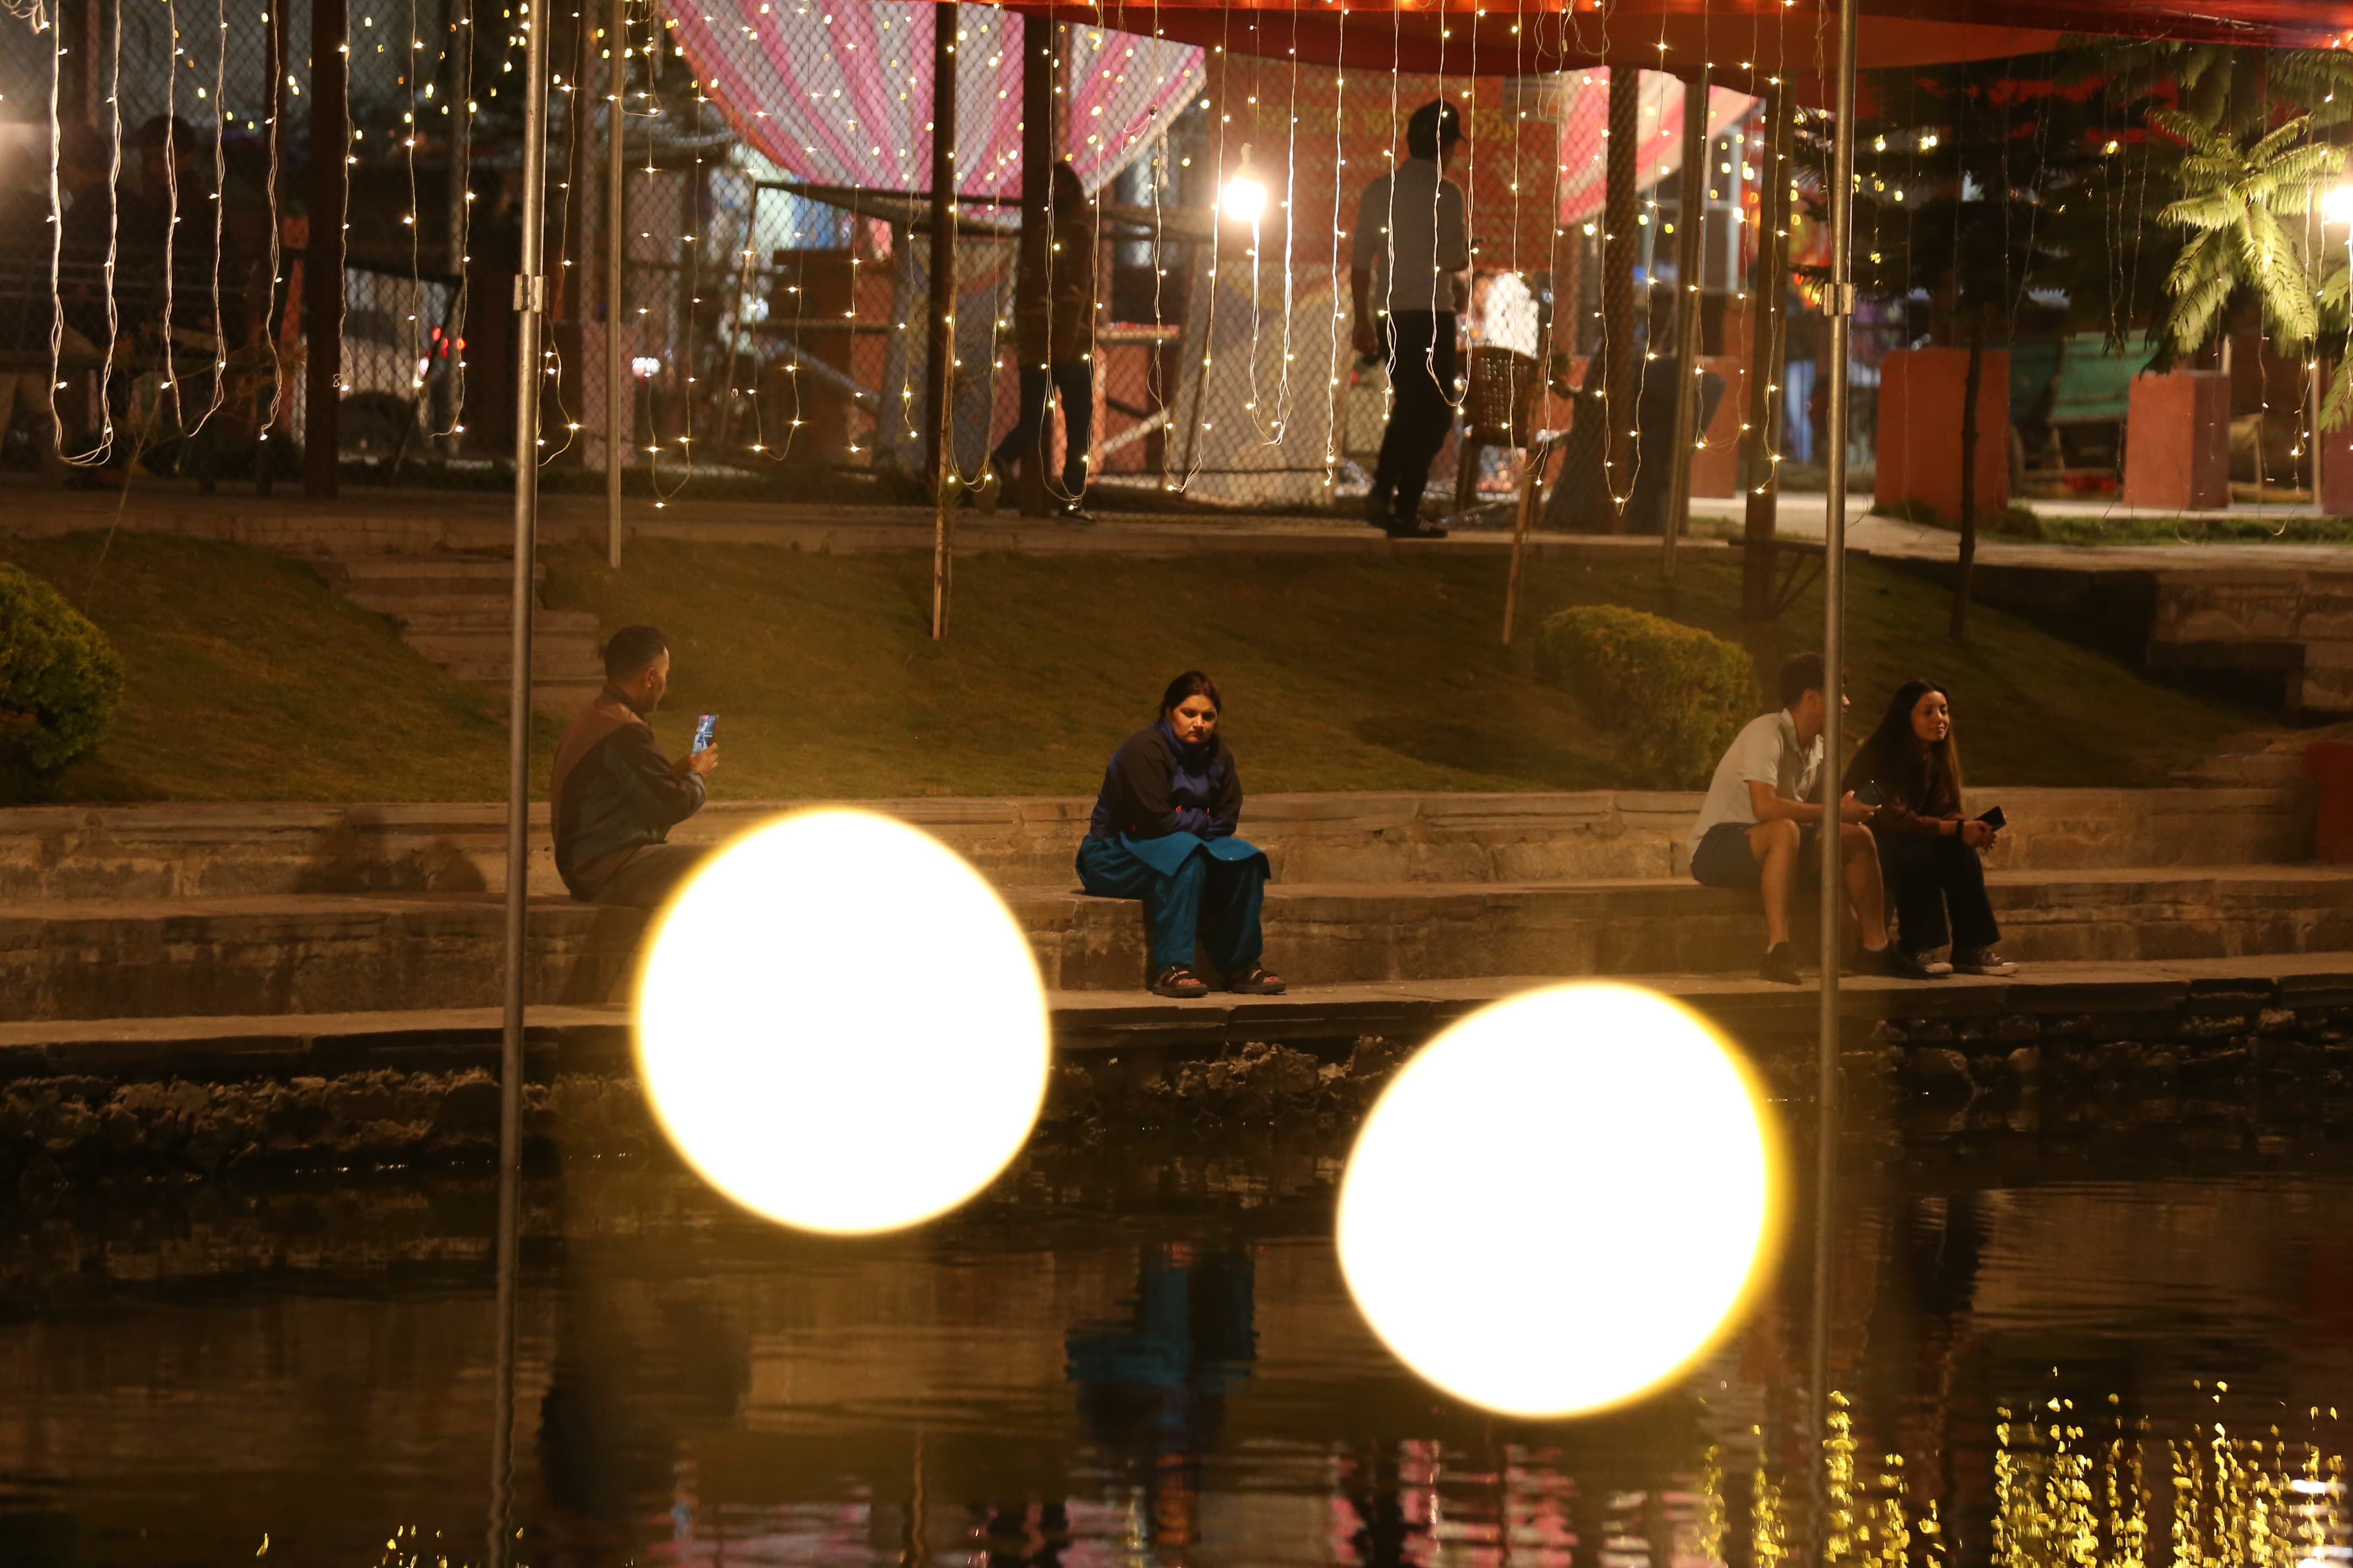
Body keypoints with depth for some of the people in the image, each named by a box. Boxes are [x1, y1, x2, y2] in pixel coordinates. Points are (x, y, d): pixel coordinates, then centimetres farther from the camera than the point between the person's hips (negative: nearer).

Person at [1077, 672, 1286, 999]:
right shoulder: (1144, 750, -20)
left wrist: (1186, 822, -14)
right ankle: (1171, 969, -40)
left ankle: (1241, 966, -8)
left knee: (1244, 858, -17)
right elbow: (1156, 823, -25)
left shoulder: (1218, 756, 4)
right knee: (1184, 851, -36)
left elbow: (1226, 821, 2)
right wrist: (1202, 821, -10)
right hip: (1115, 855, -7)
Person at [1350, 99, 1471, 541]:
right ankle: (1405, 511, -4)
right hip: (1430, 314, -6)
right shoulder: (1445, 195, -9)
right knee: (1434, 415, 0)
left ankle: (1382, 491, 9)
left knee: (1408, 410, 19)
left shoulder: (1378, 191, 10)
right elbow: (1457, 258, -15)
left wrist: (1363, 320, 20)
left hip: (1388, 317, 6)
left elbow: (1360, 263, 13)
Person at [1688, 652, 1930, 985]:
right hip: (1716, 850, -9)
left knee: (1858, 837, 1)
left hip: (1767, 850, 9)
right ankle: (1778, 952, -45)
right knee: (1784, 830, -38)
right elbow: (1764, 807, -33)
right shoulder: (1767, 733, -21)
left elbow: (1818, 817, 10)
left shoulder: (1818, 749, 6)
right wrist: (1836, 811, -26)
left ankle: (1877, 945, 7)